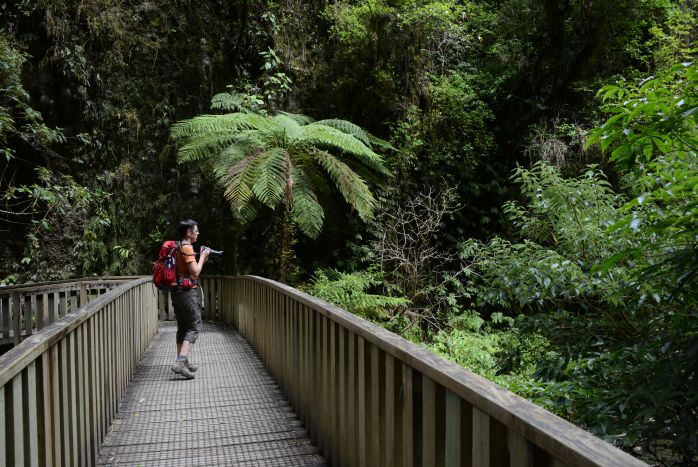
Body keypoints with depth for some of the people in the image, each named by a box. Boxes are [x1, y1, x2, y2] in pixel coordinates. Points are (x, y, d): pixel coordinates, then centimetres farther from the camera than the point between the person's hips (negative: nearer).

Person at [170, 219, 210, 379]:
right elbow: (195, 272, -18)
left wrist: (202, 258, 12)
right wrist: (202, 257, -5)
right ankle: (180, 362, -17)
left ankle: (182, 361, 21)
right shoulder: (187, 248, -13)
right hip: (188, 291, -9)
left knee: (182, 327, 15)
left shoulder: (178, 247, 15)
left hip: (177, 291, 9)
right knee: (194, 326, -7)